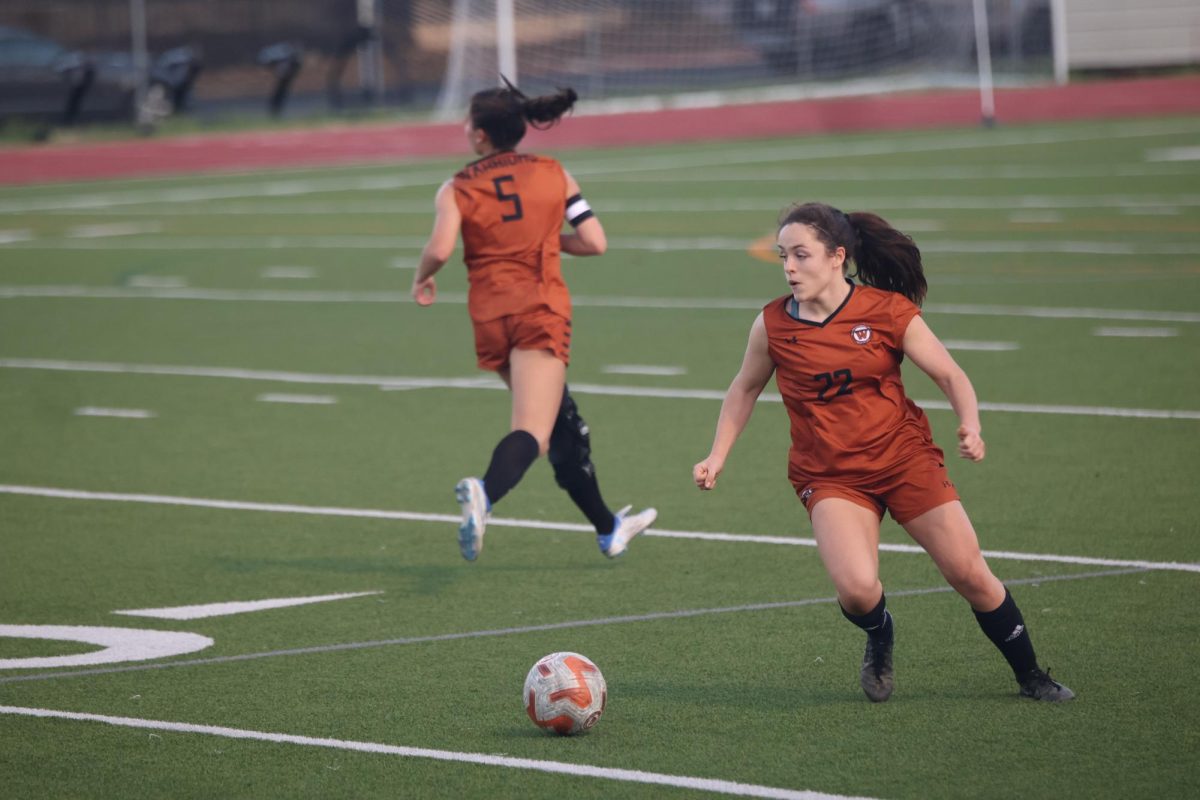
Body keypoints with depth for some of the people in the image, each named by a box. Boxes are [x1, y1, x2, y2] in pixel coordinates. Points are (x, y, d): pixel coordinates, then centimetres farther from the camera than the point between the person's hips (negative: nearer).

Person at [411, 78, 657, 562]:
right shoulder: (554, 174, 6)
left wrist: (422, 279, 6)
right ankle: (484, 494, -46)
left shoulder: (457, 189, 2)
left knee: (564, 422, 19)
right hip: (541, 313, -3)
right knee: (532, 432, -15)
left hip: (490, 319, 3)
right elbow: (594, 242, 3)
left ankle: (607, 529, 33)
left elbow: (440, 249, -14)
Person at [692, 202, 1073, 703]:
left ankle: (1030, 676, 20)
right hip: (829, 477, 0)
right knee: (857, 589, -23)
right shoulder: (773, 325, -4)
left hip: (905, 456, 0)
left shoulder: (888, 310, -8)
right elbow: (745, 389, 14)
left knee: (970, 575, -3)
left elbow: (950, 375, -3)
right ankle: (879, 641, 14)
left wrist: (970, 426, -21)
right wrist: (717, 457, 8)